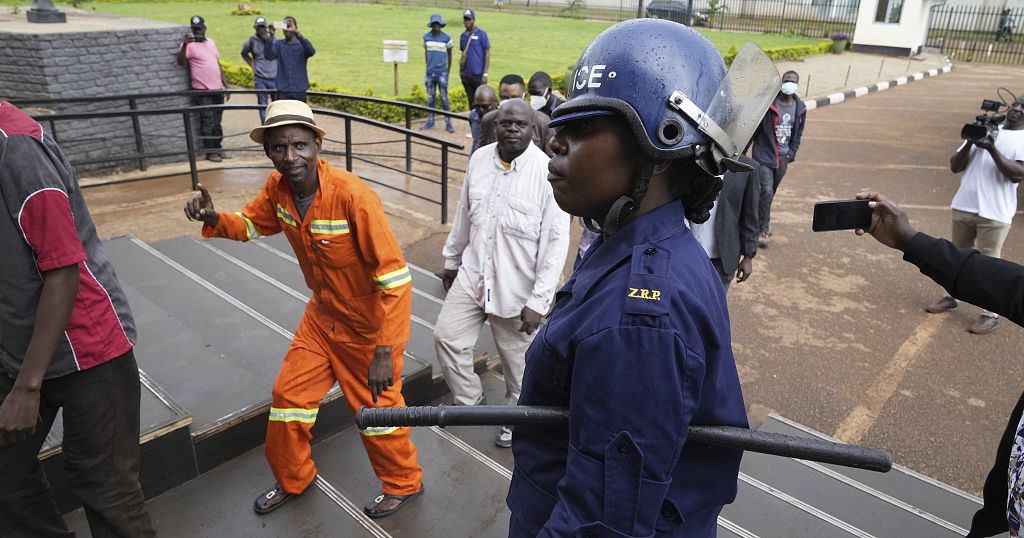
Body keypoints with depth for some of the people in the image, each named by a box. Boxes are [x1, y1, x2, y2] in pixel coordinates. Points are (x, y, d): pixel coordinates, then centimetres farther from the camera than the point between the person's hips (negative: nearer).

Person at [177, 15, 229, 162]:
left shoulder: (211, 42, 13)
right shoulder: (190, 44, -7)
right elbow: (181, 62, -21)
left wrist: (226, 84, 16)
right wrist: (184, 45, -36)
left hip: (217, 89, 6)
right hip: (202, 91, -6)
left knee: (217, 122, 14)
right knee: (207, 122, -2)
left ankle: (218, 148, 25)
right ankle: (209, 152, 6)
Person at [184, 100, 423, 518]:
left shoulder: (353, 196, -30)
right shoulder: (278, 188, -9)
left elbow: (396, 277, -28)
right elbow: (249, 224, 12)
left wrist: (384, 352, -28)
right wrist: (213, 219, -12)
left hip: (371, 323, -6)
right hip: (323, 316, 7)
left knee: (375, 407, 8)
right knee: (289, 394, 14)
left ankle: (403, 483, 37)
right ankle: (292, 479, 42)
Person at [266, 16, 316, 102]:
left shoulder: (302, 45, 3)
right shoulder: (279, 44, 7)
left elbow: (311, 51, -20)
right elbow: (269, 55, -10)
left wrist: (298, 34, -32)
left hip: (299, 91, -1)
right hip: (282, 91, 1)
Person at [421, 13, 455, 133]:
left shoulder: (446, 38, -2)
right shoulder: (426, 37, 6)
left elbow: (449, 55, 6)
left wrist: (448, 72, 5)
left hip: (442, 72, -3)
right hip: (430, 72, 3)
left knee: (444, 99, -4)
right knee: (430, 99, 8)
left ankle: (448, 123, 1)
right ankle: (430, 122, 16)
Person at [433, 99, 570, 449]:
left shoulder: (548, 172, -17)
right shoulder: (479, 160, -1)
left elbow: (556, 242, -17)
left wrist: (539, 301, -17)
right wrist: (451, 260, 20)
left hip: (516, 287, -4)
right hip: (472, 275, 5)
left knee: (517, 360, 11)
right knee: (446, 337, 7)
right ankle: (469, 400, 32)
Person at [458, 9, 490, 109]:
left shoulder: (481, 34, -3)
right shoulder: (463, 36, 11)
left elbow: (487, 54, -5)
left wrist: (485, 73, -12)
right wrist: (460, 69, 6)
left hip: (478, 74, -5)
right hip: (466, 75, 5)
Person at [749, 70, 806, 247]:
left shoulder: (800, 108, 5)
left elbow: (798, 132, 16)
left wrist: (792, 152, 6)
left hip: (783, 157, 5)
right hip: (764, 154, -5)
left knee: (771, 192, 14)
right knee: (766, 191, -12)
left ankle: (763, 222, 32)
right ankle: (763, 229, -1)